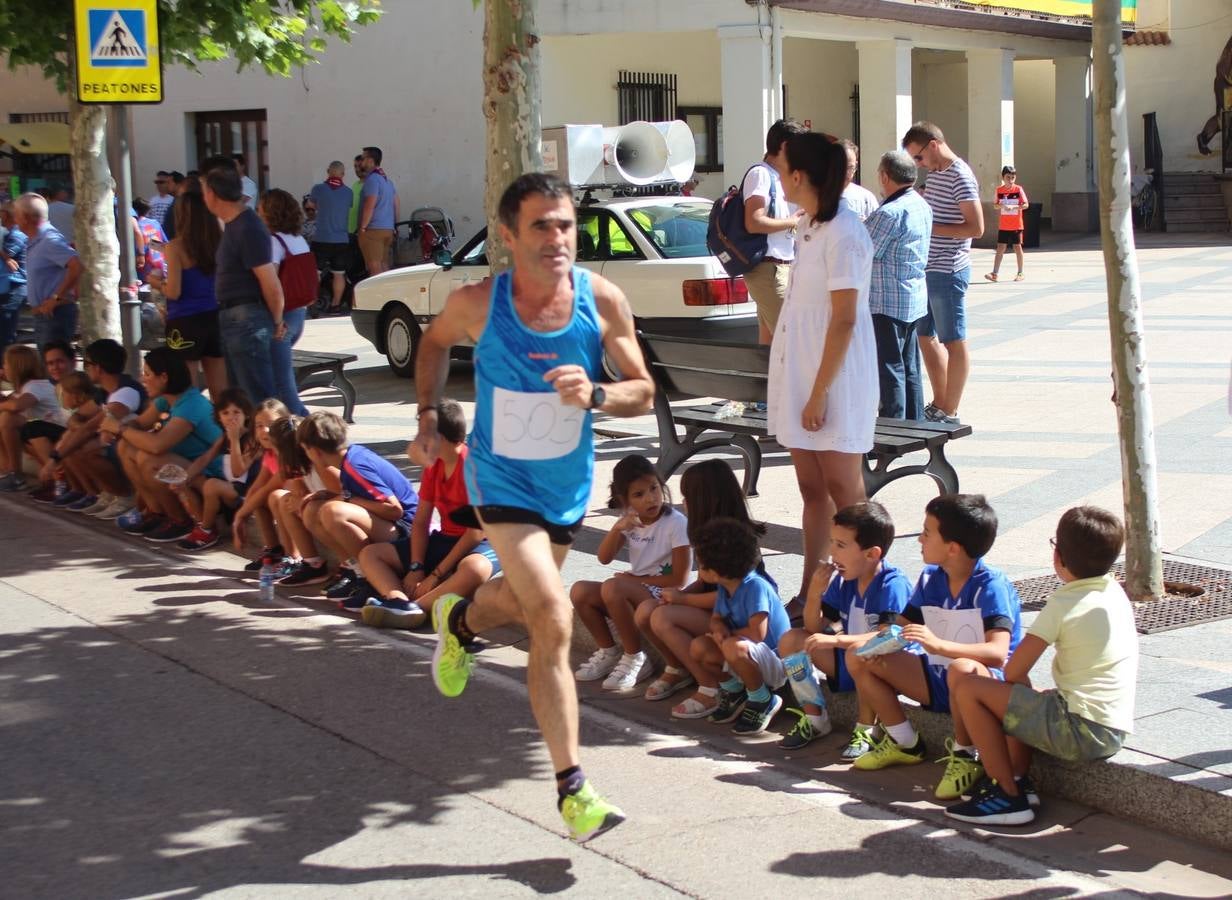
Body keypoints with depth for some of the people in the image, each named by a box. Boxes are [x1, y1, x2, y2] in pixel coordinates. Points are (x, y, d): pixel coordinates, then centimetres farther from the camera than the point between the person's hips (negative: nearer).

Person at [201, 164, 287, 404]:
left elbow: (271, 285, -20)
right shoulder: (232, 224, 14)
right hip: (231, 318, 10)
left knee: (258, 395, -8)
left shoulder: (248, 228, -18)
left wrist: (277, 322, -8)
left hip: (246, 320, -10)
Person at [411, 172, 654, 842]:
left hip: (568, 483, 4)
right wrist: (427, 412, 0)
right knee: (553, 617, -18)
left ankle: (458, 620, 64)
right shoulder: (478, 303, -17)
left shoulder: (603, 301, -15)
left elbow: (643, 392, -9)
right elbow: (435, 341, 7)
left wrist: (594, 395, -28)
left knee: (522, 601, 26)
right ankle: (573, 790, -13)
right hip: (502, 479, -4)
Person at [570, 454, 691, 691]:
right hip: (636, 594, 7)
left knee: (612, 587, -31)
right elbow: (604, 558, -2)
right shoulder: (630, 519, 4)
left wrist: (636, 579, -9)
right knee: (579, 591, -13)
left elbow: (679, 579, -16)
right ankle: (608, 651, 6)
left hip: (666, 595, -7)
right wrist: (618, 528, -19)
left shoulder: (676, 524, -15)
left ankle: (634, 658, -15)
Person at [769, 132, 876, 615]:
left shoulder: (843, 233, -16)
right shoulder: (809, 227, 12)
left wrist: (819, 392, -19)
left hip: (835, 380, -9)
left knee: (843, 492, -2)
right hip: (801, 375, 9)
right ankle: (809, 591, 18)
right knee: (812, 489, 12)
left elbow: (844, 320, -19)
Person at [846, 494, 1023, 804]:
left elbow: (997, 653, -33)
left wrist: (938, 644, -47)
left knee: (962, 670, -43)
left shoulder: (991, 587, -21)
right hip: (939, 678, 8)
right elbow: (901, 627, 8)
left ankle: (964, 756, -18)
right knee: (859, 659, 0)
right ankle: (904, 743, 12)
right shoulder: (930, 579, 1)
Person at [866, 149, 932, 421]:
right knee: (910, 369, 15)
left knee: (890, 370, -3)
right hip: (916, 299, 9)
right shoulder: (922, 206, 9)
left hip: (887, 303, -9)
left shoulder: (890, 213, -20)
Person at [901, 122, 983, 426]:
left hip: (948, 272, -10)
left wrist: (930, 228, -20)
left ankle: (950, 413, 5)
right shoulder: (934, 174, 13)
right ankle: (939, 404, 25)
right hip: (929, 269, 10)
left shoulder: (961, 177, -15)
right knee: (925, 336, 15)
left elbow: (976, 227, -20)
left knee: (953, 341, -1)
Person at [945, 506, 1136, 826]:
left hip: (1080, 733, -9)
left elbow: (1014, 671, -11)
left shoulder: (1064, 604, -13)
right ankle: (1018, 779, 16)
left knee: (968, 690, -6)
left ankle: (1007, 796, -4)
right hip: (1113, 733, 9)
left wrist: (1031, 696, 7)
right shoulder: (1115, 592, 10)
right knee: (1020, 698, 30)